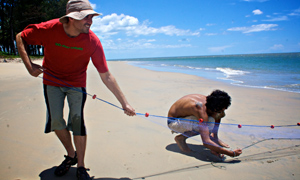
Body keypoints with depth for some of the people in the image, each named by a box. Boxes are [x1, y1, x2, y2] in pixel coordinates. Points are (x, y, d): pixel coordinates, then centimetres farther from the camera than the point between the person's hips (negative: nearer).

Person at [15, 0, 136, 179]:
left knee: (77, 119, -13)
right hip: (52, 80, 2)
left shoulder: (92, 41, -25)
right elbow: (20, 38, -5)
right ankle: (71, 155, 23)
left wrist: (124, 103, -23)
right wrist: (29, 65, -20)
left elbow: (106, 76, -22)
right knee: (56, 120, -2)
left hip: (76, 82, -1)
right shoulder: (49, 29, -24)